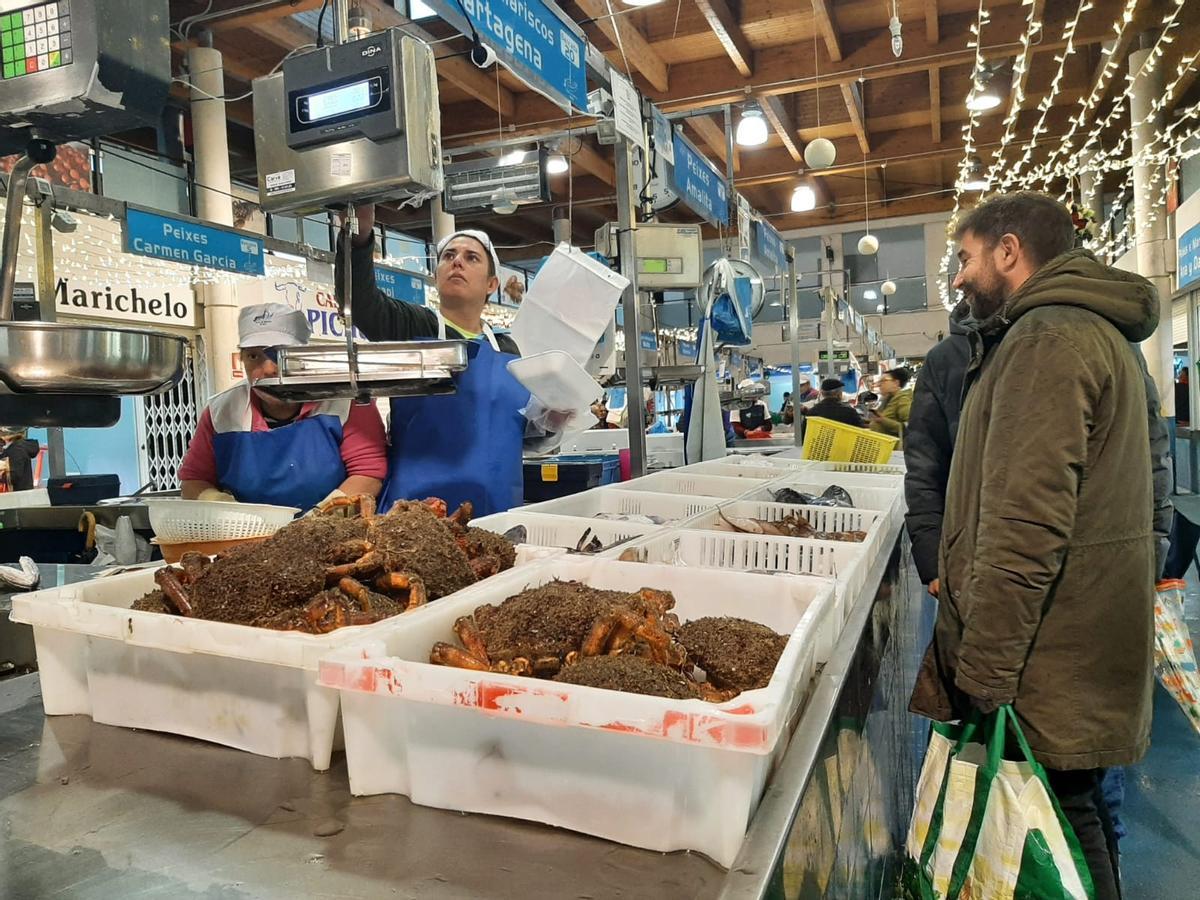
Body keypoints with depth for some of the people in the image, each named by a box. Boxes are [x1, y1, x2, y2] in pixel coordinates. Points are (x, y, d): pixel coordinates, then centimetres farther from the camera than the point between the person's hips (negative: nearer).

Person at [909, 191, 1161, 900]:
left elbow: (1025, 527, -25)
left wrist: (981, 674, -21)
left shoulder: (1044, 340, -16)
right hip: (1091, 646, 10)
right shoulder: (1102, 333, 18)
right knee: (1079, 813, 21)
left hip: (1046, 666, -10)